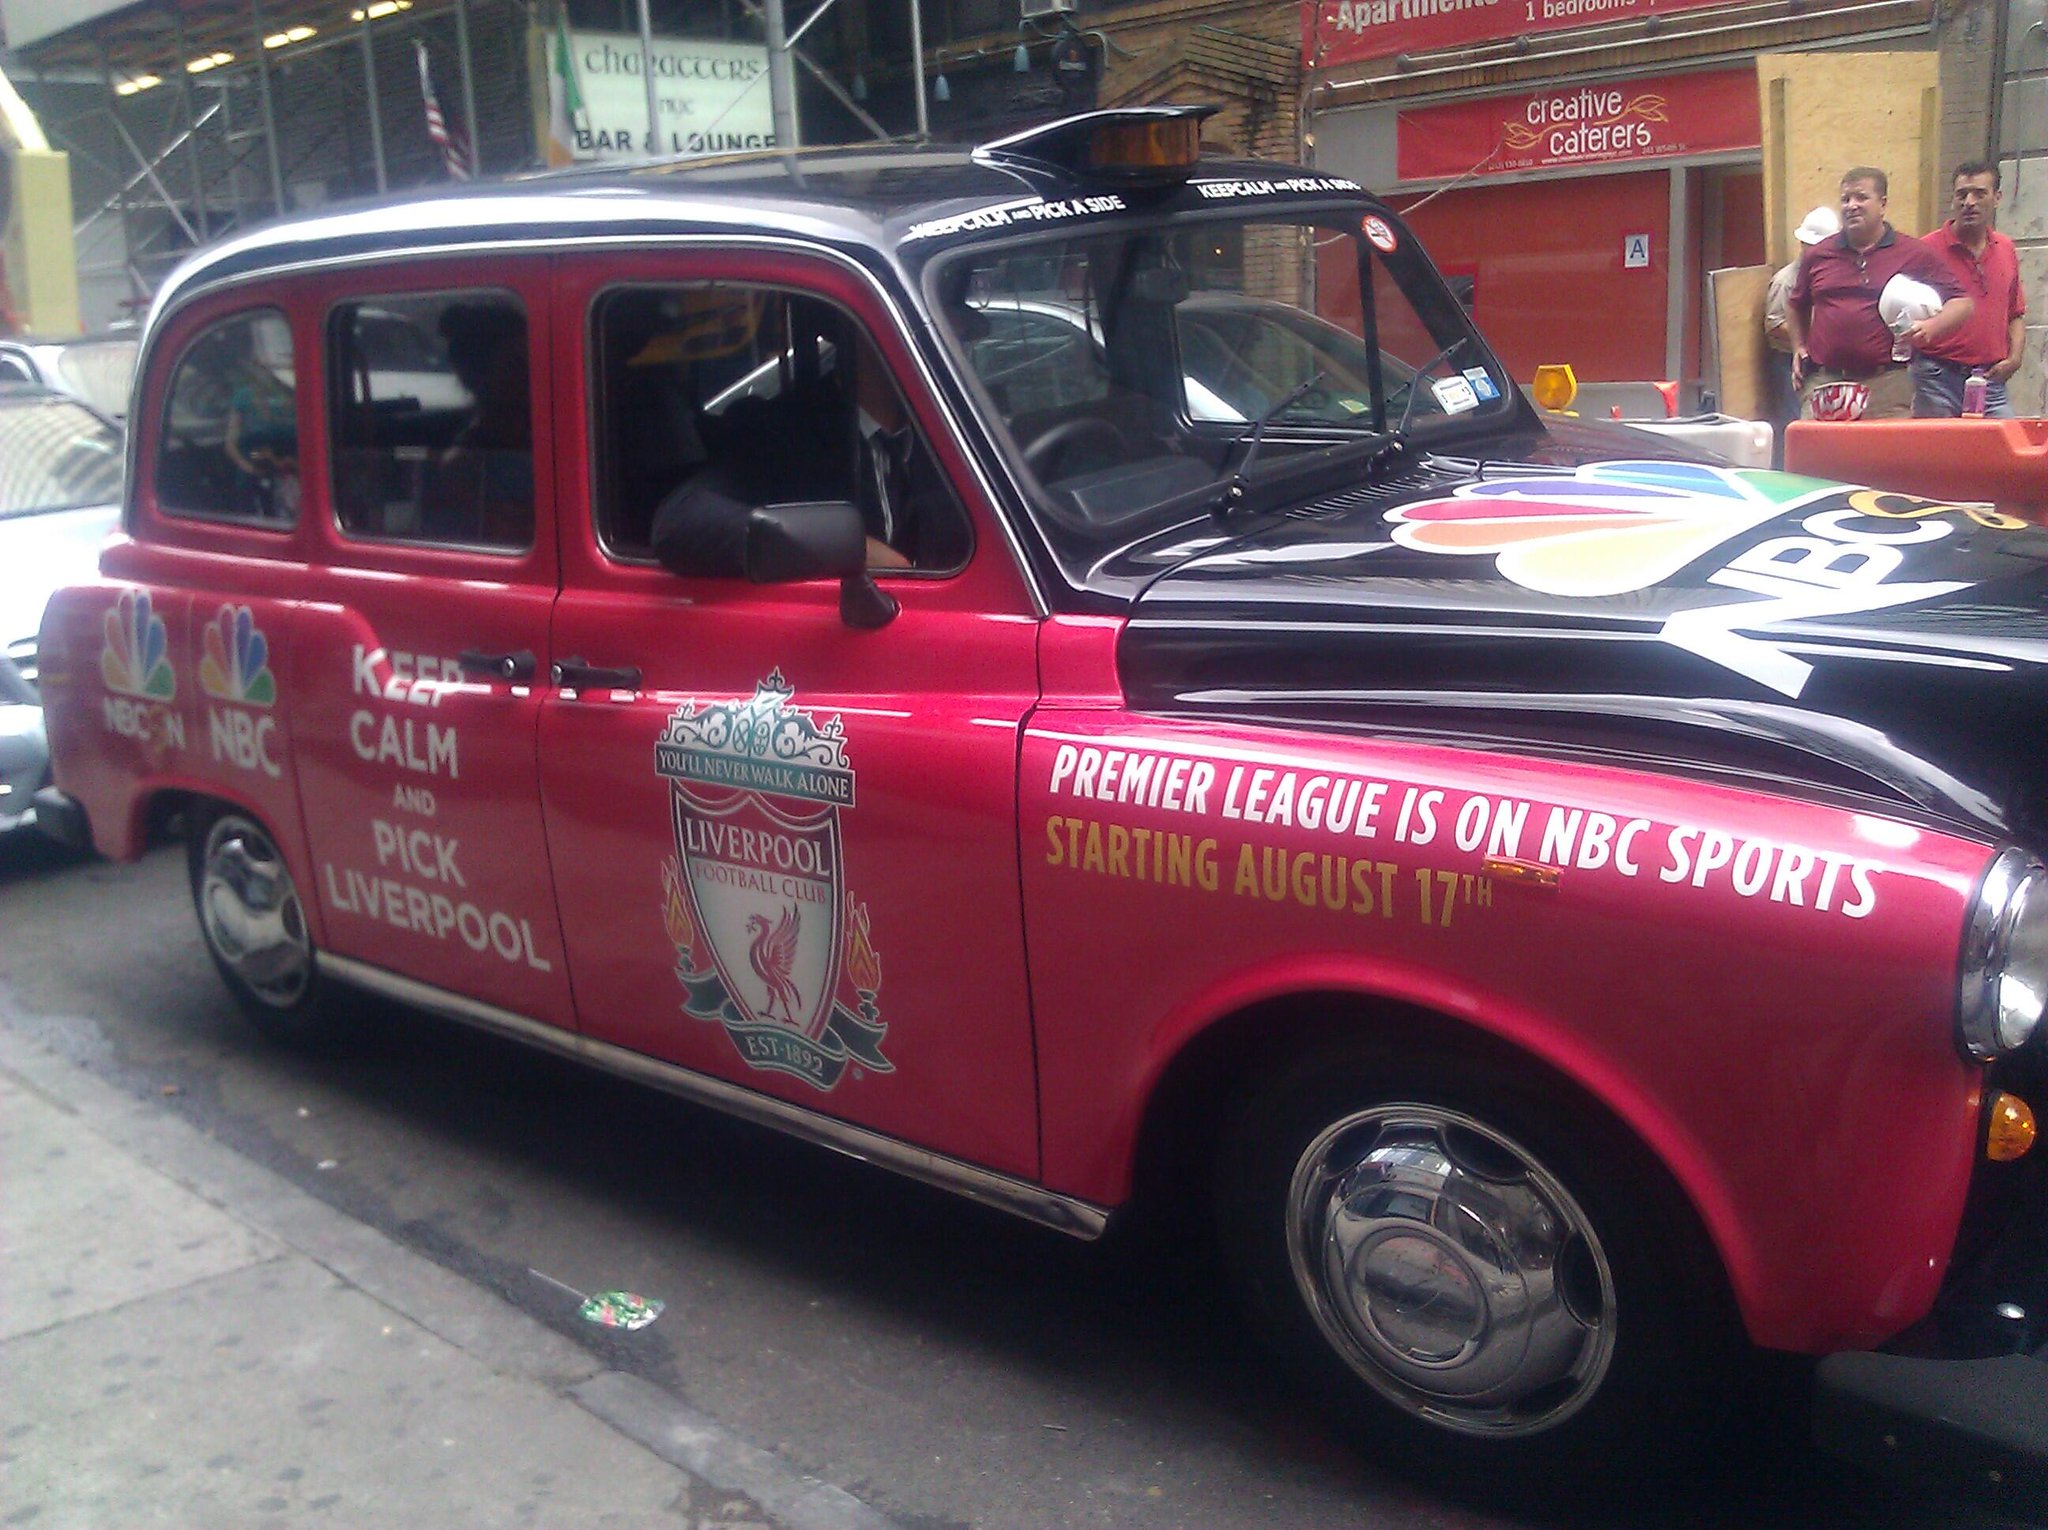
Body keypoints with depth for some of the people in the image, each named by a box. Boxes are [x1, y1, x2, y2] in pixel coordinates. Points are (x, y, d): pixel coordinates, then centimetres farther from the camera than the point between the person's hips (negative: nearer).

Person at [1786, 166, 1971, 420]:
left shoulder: (1914, 254, 5)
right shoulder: (1818, 255, 13)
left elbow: (1962, 303, 6)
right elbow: (1796, 305, 30)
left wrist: (1932, 326, -13)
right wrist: (1798, 347, 17)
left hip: (1887, 386, -2)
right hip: (1823, 382, 2)